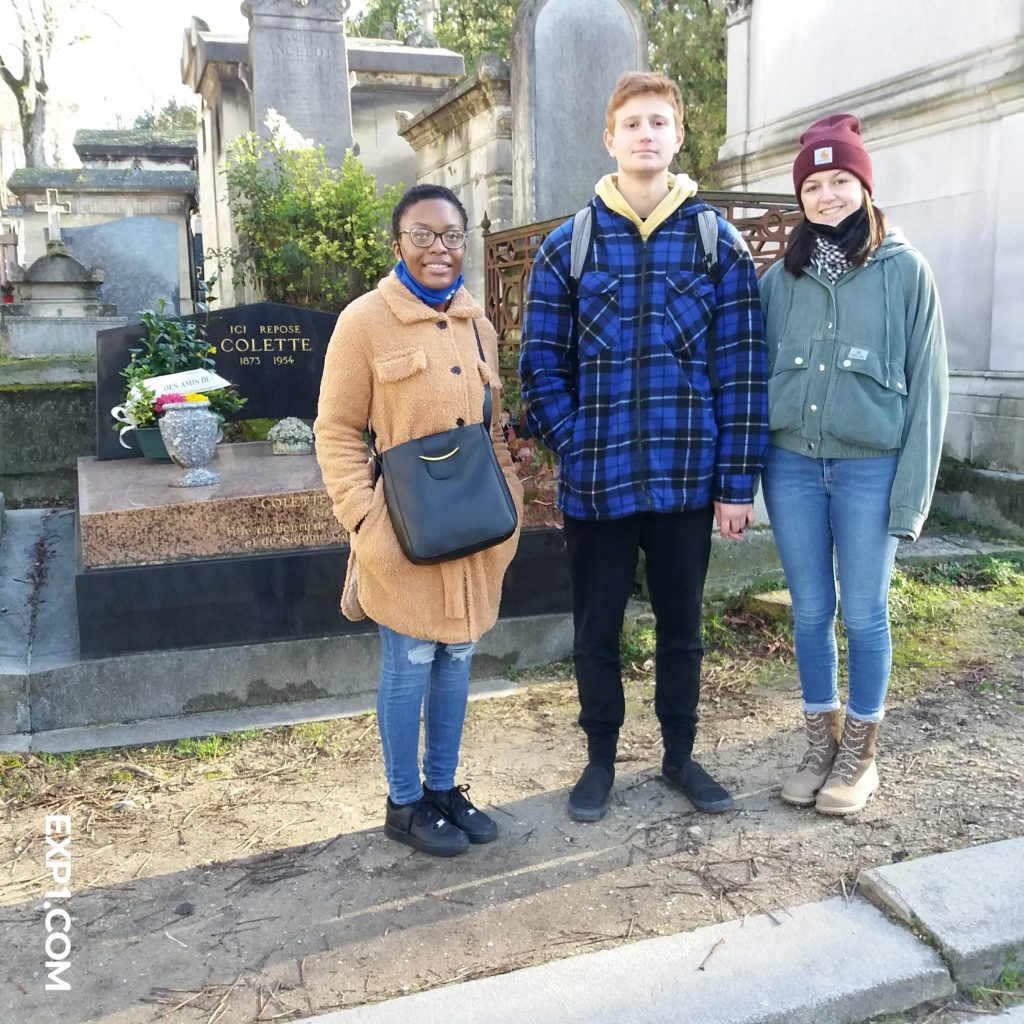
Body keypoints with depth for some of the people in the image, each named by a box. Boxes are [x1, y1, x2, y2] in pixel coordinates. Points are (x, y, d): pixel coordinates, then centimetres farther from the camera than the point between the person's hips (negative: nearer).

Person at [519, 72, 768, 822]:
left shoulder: (720, 244, 1)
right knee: (597, 629, 12)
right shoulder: (568, 247, 1)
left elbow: (742, 369, -1)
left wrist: (738, 482, -5)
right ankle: (601, 759, 32)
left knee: (681, 625, 15)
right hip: (596, 481, 0)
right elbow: (542, 363, 1)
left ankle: (680, 754, 35)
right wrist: (577, 448, -9)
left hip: (688, 479, 1)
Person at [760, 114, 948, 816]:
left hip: (869, 469, -3)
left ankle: (860, 753, 23)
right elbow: (761, 372, 10)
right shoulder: (782, 279, 7)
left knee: (865, 614, 5)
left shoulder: (905, 271, -2)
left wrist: (912, 489, -9)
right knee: (811, 612, 11)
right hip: (793, 467, 3)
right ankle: (822, 743, 27)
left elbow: (926, 385, -4)